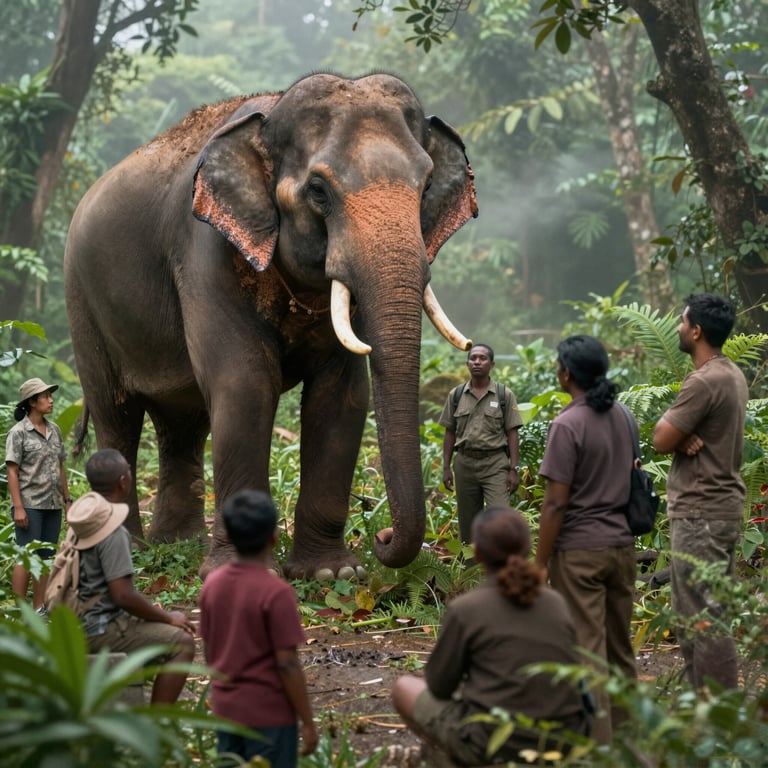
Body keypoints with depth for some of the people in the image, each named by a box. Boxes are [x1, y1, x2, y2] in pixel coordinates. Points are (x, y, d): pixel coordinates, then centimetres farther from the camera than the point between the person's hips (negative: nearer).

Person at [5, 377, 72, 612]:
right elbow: (12, 472, -10)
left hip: (53, 505, 6)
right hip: (30, 504, -6)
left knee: (46, 557, 8)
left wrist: (67, 499, 13)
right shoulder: (18, 433, -7)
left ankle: (39, 609, 14)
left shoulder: (54, 430, 11)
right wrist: (18, 508, -17)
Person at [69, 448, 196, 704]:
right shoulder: (113, 532, -22)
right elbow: (124, 595, -25)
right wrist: (168, 617, -11)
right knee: (182, 643, -10)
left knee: (168, 630, 24)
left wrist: (159, 614, 17)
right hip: (100, 629, -10)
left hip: (82, 622, 10)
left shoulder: (87, 519, 8)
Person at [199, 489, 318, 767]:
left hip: (225, 708, 6)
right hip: (268, 713, -6)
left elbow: (209, 652, 8)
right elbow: (287, 664, -17)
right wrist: (307, 722, -10)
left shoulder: (212, 584, 0)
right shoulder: (276, 592, -19)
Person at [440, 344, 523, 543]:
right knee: (468, 521, 7)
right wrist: (446, 467, 5)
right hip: (465, 463, 3)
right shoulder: (456, 396, 9)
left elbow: (512, 434, 1)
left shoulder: (504, 395, 2)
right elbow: (450, 433, 10)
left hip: (495, 463, -3)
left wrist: (514, 469, -5)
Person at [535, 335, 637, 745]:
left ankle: (597, 743, -1)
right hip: (621, 544, 7)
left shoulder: (568, 425, -15)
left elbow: (556, 503, -16)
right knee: (620, 648, 13)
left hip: (580, 550, -7)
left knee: (586, 650, -2)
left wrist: (539, 565, -10)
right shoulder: (621, 417, 7)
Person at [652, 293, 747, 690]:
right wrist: (685, 434, -7)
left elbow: (661, 440, -16)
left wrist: (670, 420, 3)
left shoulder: (703, 383, -21)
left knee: (703, 613, -7)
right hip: (725, 504, 10)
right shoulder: (733, 375, 12)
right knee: (712, 610, 16)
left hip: (700, 512, -10)